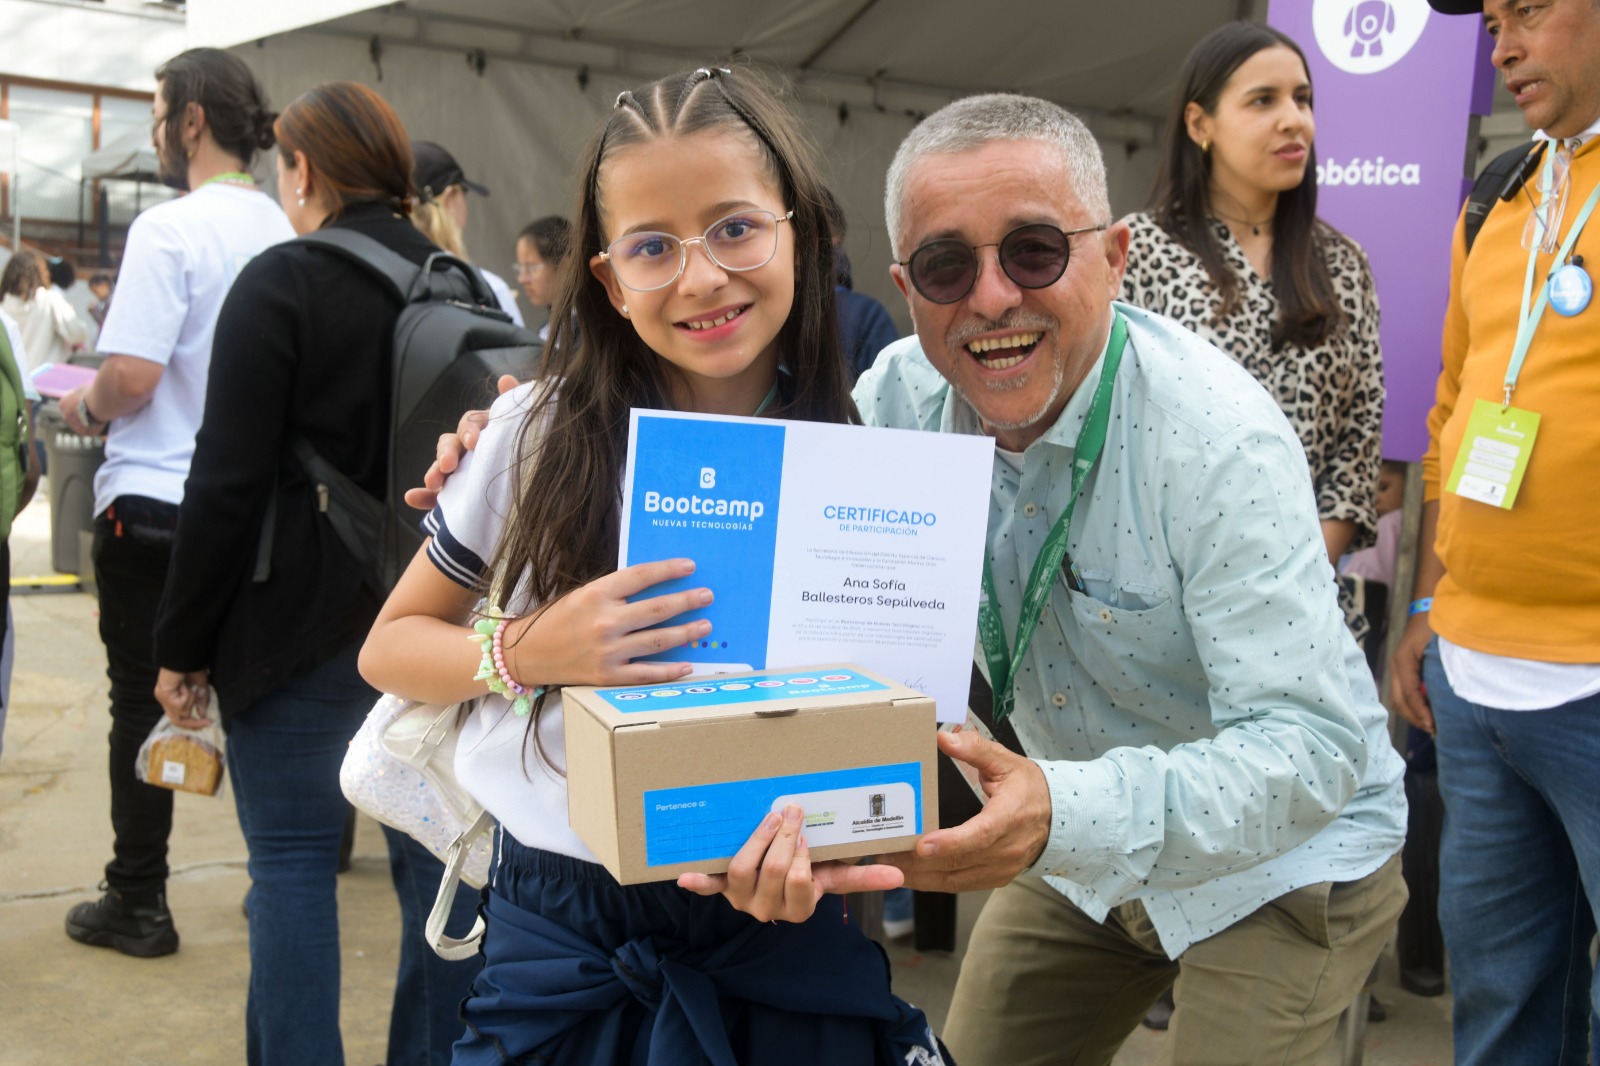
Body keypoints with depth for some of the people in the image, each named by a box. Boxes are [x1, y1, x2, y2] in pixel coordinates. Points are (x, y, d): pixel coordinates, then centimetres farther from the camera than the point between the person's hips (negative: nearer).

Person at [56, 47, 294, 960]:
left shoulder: (169, 229, -15)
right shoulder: (283, 233, 3)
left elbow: (131, 377, -21)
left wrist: (85, 409, 2)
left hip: (155, 501, -5)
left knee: (143, 701, 6)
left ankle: (139, 903, 15)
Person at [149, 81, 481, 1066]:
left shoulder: (283, 283, -9)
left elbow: (227, 484, -12)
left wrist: (183, 645, -4)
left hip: (303, 620, -5)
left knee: (293, 860, 4)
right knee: (437, 854, 11)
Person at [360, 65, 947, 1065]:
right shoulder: (543, 432, -6)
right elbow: (390, 647, 2)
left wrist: (801, 833, -22)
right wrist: (528, 653, -18)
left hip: (773, 938, 0)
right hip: (559, 928, 1)